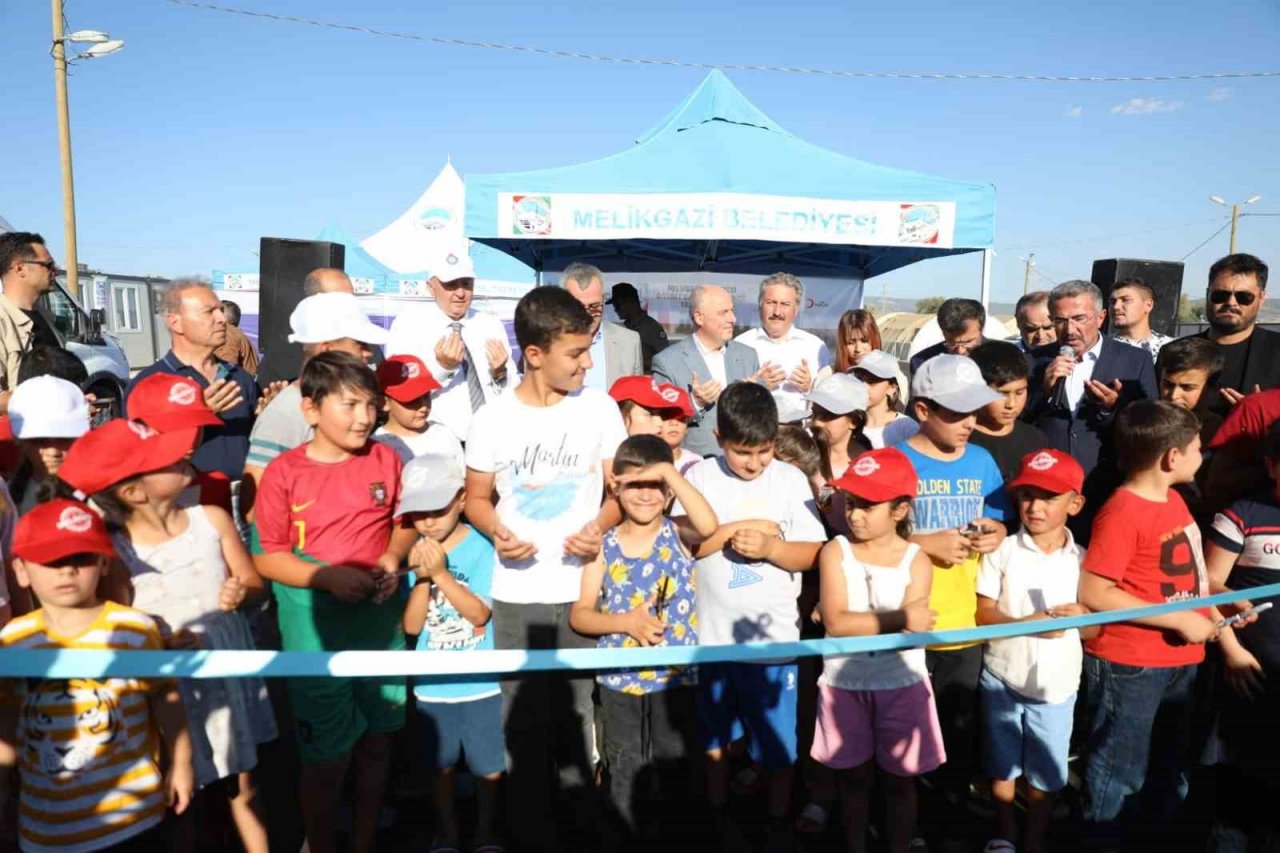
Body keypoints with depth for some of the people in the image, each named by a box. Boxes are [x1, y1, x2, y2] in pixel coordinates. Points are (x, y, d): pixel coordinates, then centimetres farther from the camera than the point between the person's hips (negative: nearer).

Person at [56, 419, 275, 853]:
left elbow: (254, 581, 1)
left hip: (229, 672, 3)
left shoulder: (212, 519, -8)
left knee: (243, 785, 18)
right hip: (170, 684, -2)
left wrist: (240, 592, -21)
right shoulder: (114, 551, -15)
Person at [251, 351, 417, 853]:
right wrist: (327, 576, -20)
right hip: (316, 632, -3)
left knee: (377, 741, 17)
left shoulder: (385, 459, -2)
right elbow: (265, 557, -8)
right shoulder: (284, 473, -12)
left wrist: (393, 557, -9)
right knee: (326, 757, 9)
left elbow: (406, 522, 10)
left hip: (381, 624, 4)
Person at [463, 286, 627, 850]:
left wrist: (599, 527, -16)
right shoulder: (493, 420, -5)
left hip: (583, 589, 1)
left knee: (577, 715, 11)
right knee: (525, 720, 9)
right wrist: (498, 534, -16)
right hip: (517, 593, 0)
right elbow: (477, 499, 5)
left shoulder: (599, 407, -2)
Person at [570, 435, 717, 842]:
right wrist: (626, 622, -20)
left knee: (674, 772, 17)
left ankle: (668, 831, 39)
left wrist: (669, 471, -32)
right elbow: (579, 614, -4)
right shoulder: (604, 545, -5)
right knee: (626, 778, 17)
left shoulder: (677, 535, -7)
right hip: (619, 680, 1)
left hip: (675, 677, -1)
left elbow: (710, 525, -31)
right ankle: (635, 833, 39)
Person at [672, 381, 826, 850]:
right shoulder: (700, 476, -4)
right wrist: (734, 529, -17)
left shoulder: (790, 479, -4)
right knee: (713, 736, 19)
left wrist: (768, 547, -21)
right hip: (712, 633, 1)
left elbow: (812, 552, -5)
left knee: (778, 743, 10)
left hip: (773, 635, -1)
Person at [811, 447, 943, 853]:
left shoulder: (916, 560, -7)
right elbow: (835, 623, -19)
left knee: (900, 781, 15)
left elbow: (910, 633, -15)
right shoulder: (835, 552, -8)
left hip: (901, 686, 0)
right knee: (853, 779, 16)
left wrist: (857, 622, -26)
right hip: (845, 684, 0)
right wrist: (898, 619, -25)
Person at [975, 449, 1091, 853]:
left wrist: (1082, 616, -20)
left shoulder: (1082, 560, -1)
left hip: (1057, 685, 1)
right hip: (1002, 678, -1)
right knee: (1003, 766, 15)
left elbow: (1095, 631, 2)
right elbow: (982, 614, -9)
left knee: (1046, 773, 13)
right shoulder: (1003, 551, -7)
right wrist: (1028, 624, -24)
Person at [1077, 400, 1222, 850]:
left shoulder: (1172, 499, 7)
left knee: (1170, 771, 24)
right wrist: (1178, 619, -21)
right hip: (1128, 665, -9)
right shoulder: (1123, 513, -21)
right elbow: (1091, 593, -25)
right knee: (1120, 775, 6)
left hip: (1178, 661, 9)